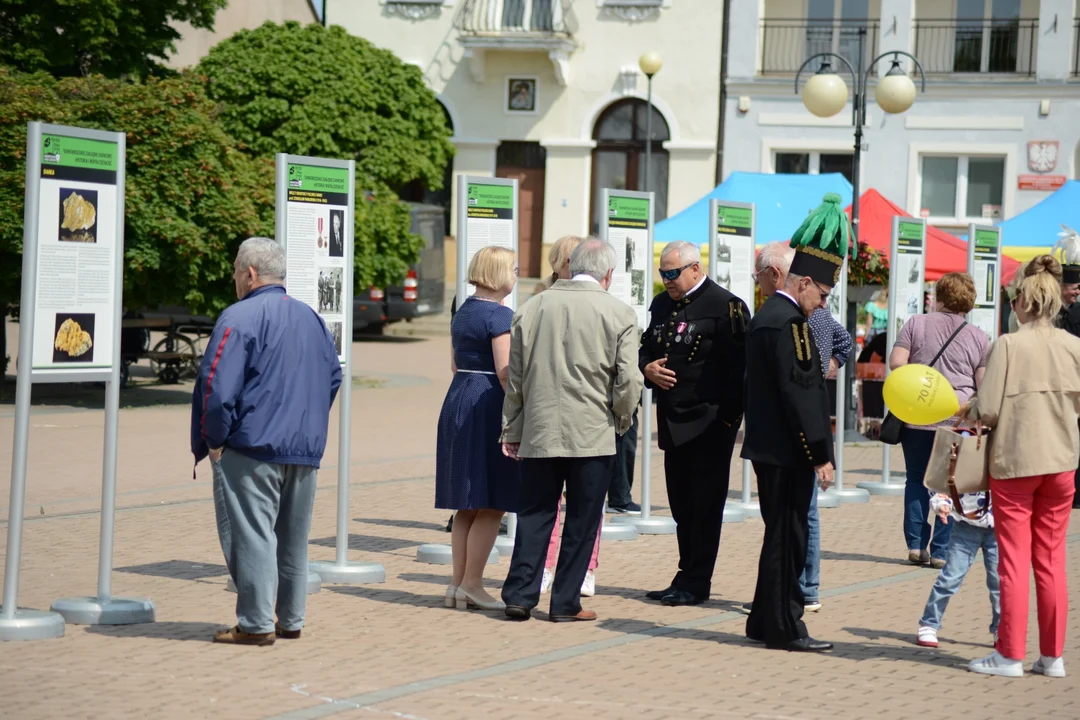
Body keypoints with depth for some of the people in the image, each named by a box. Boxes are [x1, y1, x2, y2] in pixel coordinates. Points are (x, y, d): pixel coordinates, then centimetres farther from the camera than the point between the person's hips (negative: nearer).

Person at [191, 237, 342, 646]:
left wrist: (213, 440, -9)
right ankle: (291, 619, 21)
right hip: (305, 449, 8)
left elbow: (218, 384, -18)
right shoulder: (310, 318, 13)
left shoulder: (240, 317, -12)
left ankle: (256, 624, -3)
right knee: (293, 537, 15)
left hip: (252, 447, -8)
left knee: (251, 534, -3)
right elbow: (333, 376, 18)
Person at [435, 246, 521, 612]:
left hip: (458, 402, 9)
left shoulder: (463, 311, 14)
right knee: (491, 504, -3)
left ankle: (457, 583, 13)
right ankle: (471, 585, -3)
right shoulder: (500, 315, -13)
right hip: (488, 406, -9)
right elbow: (504, 371, -18)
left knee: (467, 504, 12)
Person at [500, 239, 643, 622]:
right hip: (593, 435, -3)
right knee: (581, 521, 6)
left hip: (539, 432, 3)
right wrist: (621, 420, 11)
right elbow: (628, 382, -7)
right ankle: (566, 602, 8)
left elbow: (515, 378, 7)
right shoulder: (619, 313, -6)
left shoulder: (533, 307, 5)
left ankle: (520, 595, 8)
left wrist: (512, 431, 13)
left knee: (534, 514, 11)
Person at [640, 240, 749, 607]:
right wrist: (647, 368, 0)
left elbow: (739, 366, -13)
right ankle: (687, 578, 18)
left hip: (710, 424, -7)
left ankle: (695, 583, 3)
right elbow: (646, 349, 23)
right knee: (681, 505, 11)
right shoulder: (662, 305, 13)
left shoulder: (725, 306, -10)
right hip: (673, 422, 8)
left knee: (704, 506, -2)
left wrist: (728, 415, -16)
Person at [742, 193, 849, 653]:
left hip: (769, 447, 10)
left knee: (783, 534, 15)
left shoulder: (768, 315, 15)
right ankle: (784, 629, 2)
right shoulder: (788, 322, -17)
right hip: (787, 451, -10)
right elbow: (799, 393, -21)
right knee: (788, 536, -4)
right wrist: (820, 455, -18)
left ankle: (765, 622, 21)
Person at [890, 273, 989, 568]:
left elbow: (896, 362, -3)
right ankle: (941, 550, 3)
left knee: (916, 478, 13)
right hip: (959, 417, 0)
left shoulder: (916, 324, 3)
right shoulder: (979, 338, 4)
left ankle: (916, 545, 7)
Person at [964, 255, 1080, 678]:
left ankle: (1011, 656, 7)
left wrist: (964, 413, 5)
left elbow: (987, 410, -15)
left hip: (1014, 462, -3)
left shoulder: (1008, 345, -13)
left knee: (1015, 561, 4)